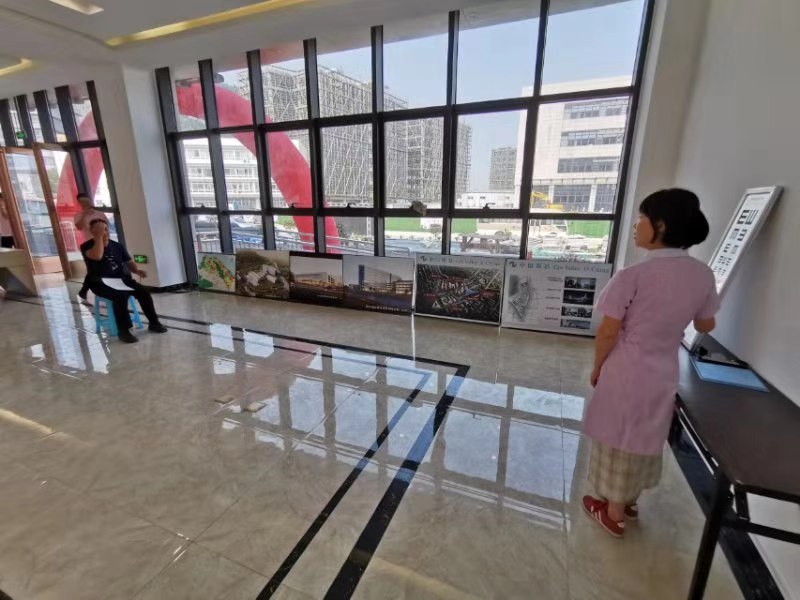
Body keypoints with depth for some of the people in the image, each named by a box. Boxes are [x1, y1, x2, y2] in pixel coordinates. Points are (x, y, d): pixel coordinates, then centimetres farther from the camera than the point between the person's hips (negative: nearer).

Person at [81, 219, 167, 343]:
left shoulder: (117, 245, 12)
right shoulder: (86, 246, -3)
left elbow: (128, 262, 13)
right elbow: (97, 256, -27)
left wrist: (137, 270, -8)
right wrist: (99, 237, -22)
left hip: (121, 280, 5)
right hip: (101, 284, -5)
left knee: (143, 291, -20)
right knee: (120, 296, -34)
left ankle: (154, 323, -8)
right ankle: (123, 331, -26)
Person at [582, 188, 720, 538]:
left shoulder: (632, 276, -23)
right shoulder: (703, 274, -5)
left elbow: (608, 332, -18)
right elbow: (705, 326, 8)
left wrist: (597, 368, -2)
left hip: (626, 374, -5)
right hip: (663, 375, 6)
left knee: (620, 442, 14)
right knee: (645, 440, 24)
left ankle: (613, 513, 33)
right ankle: (630, 500, 44)